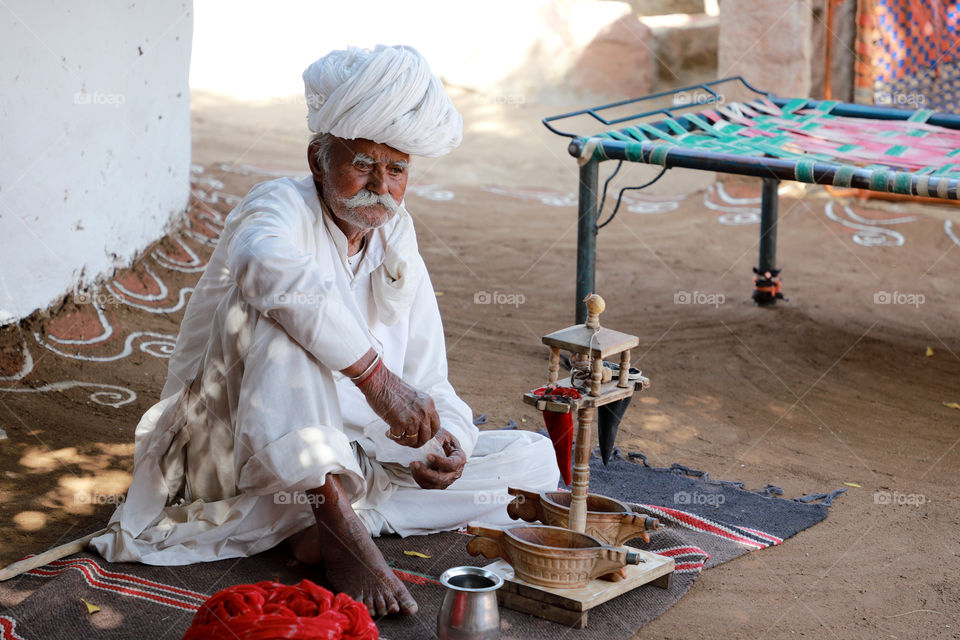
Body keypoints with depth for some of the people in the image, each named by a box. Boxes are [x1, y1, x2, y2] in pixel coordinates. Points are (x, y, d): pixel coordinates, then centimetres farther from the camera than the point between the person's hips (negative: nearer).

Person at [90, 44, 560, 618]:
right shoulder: (282, 205, -13)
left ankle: (329, 521, -20)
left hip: (353, 455, 6)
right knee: (280, 313, -33)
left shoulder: (397, 248, 8)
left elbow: (428, 384, 5)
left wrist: (446, 441, -19)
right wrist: (376, 377, -43)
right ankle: (340, 529, -37)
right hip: (231, 455, -6)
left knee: (534, 459, -6)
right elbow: (267, 266, -40)